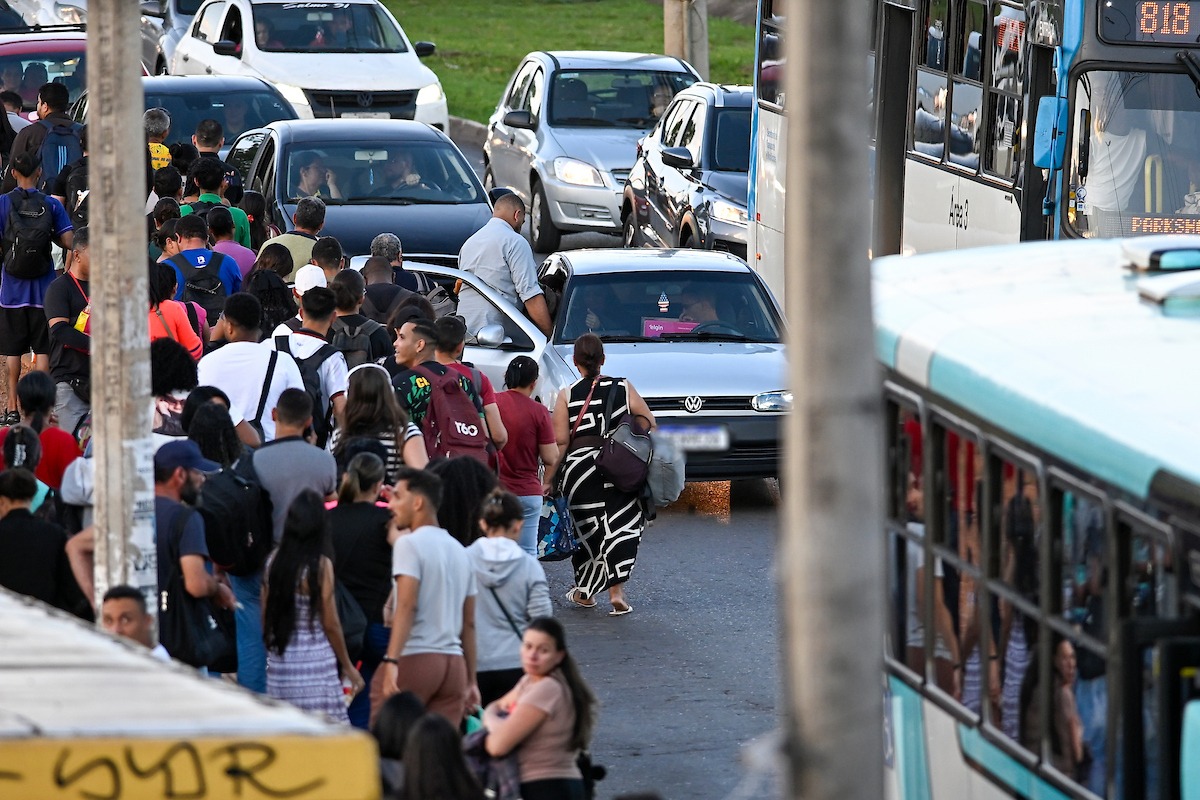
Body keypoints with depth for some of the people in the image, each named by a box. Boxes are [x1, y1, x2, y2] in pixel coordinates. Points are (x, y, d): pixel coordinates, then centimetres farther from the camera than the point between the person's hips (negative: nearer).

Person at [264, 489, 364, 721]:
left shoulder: (274, 561, 3)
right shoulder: (320, 565, -10)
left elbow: (265, 617, 9)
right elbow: (330, 623, -6)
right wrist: (348, 667, 5)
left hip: (280, 660, 5)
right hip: (315, 659, -5)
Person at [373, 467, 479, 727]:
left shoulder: (409, 544, -4)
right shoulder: (459, 550, 18)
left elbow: (407, 606, -17)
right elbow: (469, 623, 20)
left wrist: (391, 662, -23)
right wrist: (471, 681, 23)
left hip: (414, 658, -7)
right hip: (453, 663, 7)